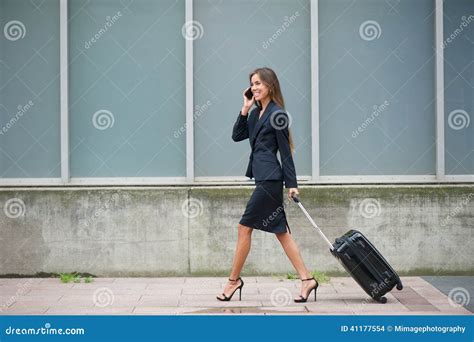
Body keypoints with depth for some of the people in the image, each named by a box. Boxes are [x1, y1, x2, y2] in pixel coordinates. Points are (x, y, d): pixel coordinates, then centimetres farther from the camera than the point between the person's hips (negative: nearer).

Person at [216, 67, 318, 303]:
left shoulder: (277, 114, -9)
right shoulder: (255, 114, 15)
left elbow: (285, 151, -9)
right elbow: (237, 136, 13)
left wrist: (291, 184, -9)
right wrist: (244, 109, 4)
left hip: (269, 179, -9)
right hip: (263, 178, 9)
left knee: (244, 227, -2)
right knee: (281, 231, 8)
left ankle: (234, 280, 10)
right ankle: (307, 279, 9)